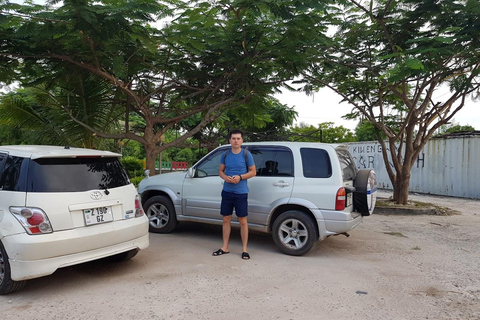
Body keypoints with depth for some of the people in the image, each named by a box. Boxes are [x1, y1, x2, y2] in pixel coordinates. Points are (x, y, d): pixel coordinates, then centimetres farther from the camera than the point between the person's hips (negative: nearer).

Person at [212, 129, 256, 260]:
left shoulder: (246, 155, -4)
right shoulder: (225, 155, 5)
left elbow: (253, 172, -1)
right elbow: (220, 170, 13)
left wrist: (240, 177, -16)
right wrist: (225, 177, -10)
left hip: (241, 193, -4)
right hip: (227, 191, 4)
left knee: (242, 221, 2)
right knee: (226, 219, 10)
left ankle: (244, 249, 12)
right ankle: (225, 247, 22)